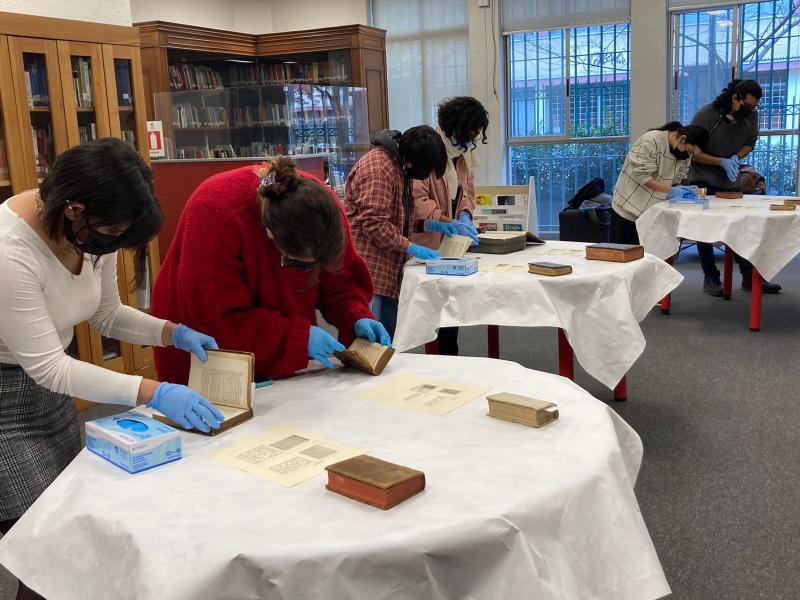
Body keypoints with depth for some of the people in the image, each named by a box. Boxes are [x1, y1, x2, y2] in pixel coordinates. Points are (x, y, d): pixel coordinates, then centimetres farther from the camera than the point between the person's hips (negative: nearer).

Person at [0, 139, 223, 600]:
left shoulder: (95, 229, -10)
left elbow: (106, 314, 4)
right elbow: (47, 366, -28)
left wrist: (174, 332, -12)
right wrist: (154, 392, -33)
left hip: (51, 386, 7)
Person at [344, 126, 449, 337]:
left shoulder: (399, 166, 16)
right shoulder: (377, 168, -16)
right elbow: (374, 224, -21)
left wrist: (429, 225, 9)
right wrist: (413, 248, -18)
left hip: (388, 269, 10)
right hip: (366, 268, -10)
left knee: (390, 339, 12)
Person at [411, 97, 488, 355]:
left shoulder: (463, 154, 11)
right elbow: (416, 200, -23)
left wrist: (465, 214, -2)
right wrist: (451, 223, -27)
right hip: (424, 246, -8)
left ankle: (450, 360, 27)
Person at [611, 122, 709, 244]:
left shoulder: (685, 154, 2)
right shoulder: (651, 141, -19)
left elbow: (675, 181, 6)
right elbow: (641, 175, -23)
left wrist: (684, 191, -15)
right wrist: (670, 190, -26)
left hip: (653, 213, 6)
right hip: (628, 208, -6)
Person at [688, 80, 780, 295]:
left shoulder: (751, 116, -6)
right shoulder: (706, 115, -19)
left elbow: (750, 143, 10)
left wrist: (736, 157, -13)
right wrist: (722, 162, -24)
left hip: (731, 181, 4)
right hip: (704, 181, -4)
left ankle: (750, 278, 9)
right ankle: (710, 279, 9)